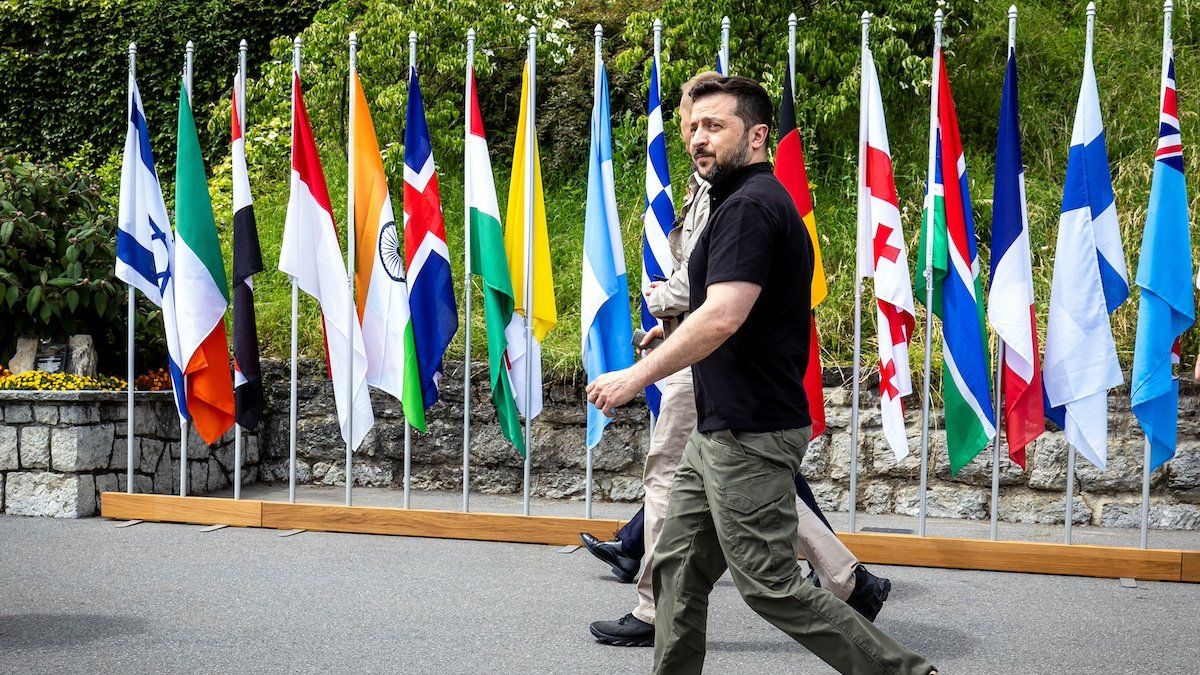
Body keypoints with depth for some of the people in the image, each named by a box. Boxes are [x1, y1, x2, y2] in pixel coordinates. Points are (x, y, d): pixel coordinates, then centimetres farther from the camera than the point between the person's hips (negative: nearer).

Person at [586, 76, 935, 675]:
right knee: (679, 565, 12)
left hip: (749, 436, -10)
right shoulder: (766, 201, 16)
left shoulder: (749, 208, -17)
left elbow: (721, 318, -27)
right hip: (721, 430, 11)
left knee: (770, 585, -4)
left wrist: (638, 375, -21)